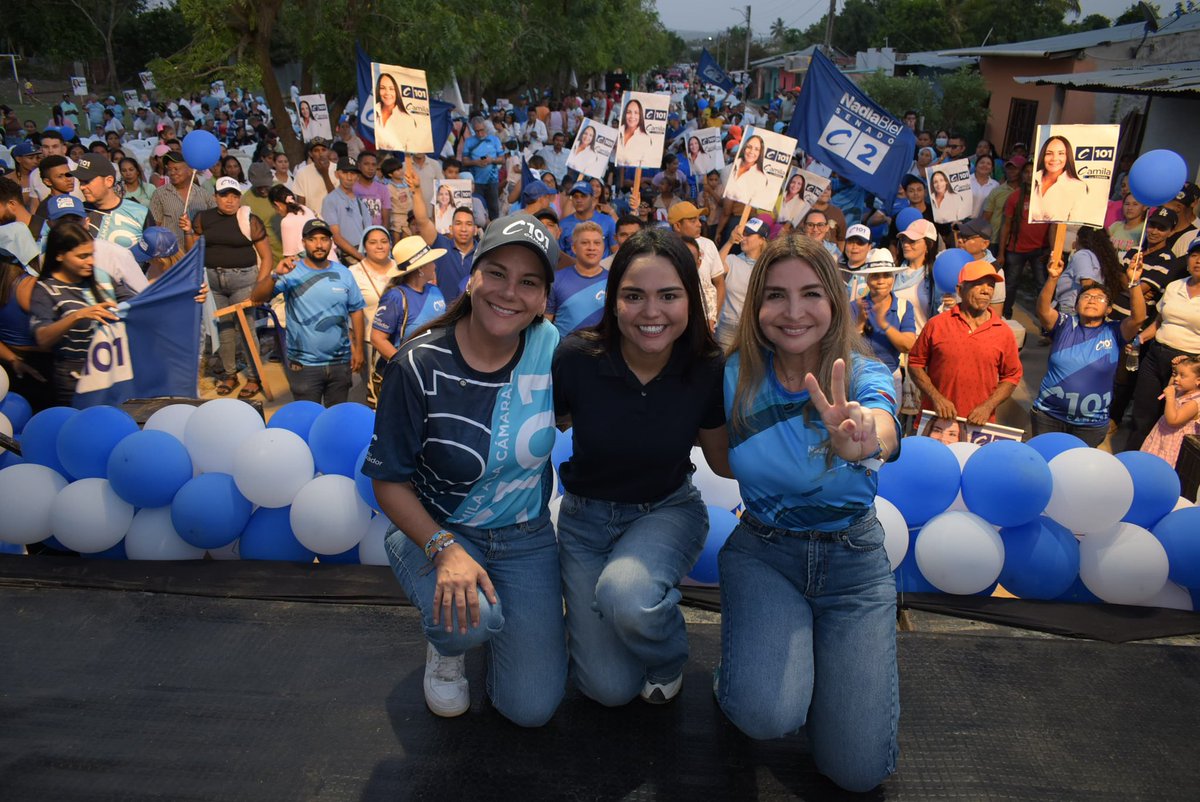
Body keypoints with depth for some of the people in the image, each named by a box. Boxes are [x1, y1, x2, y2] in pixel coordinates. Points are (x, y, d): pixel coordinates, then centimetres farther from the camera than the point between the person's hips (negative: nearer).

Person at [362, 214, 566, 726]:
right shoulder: (419, 366, -18)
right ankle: (447, 644, 5)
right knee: (470, 619, -35)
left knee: (532, 708, -5)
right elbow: (389, 481, -13)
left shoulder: (551, 348, -12)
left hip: (524, 538, 2)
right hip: (433, 529, -2)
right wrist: (445, 548, -26)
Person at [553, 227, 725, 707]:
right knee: (609, 688, -7)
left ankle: (668, 659, 2)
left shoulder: (708, 370, -17)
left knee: (624, 595, -36)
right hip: (587, 517, 0)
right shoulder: (575, 360, -22)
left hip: (669, 509, 0)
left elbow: (725, 461, -3)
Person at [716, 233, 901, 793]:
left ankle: (820, 648, 25)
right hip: (762, 551, 0)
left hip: (853, 559, 0)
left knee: (858, 768, -4)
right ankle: (763, 650, 10)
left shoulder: (863, 376, -16)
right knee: (766, 715, -27)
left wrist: (864, 442, -63)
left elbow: (884, 426, -41)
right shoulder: (738, 376, -10)